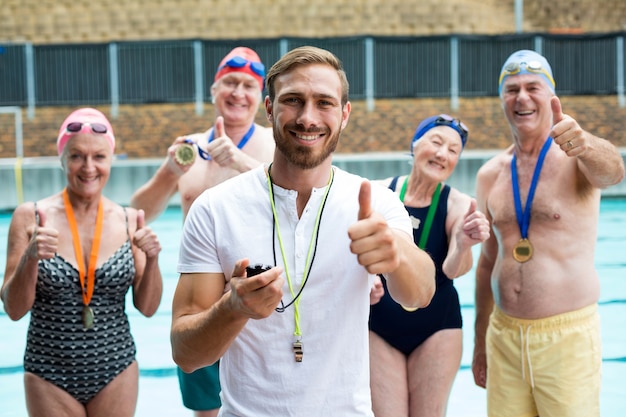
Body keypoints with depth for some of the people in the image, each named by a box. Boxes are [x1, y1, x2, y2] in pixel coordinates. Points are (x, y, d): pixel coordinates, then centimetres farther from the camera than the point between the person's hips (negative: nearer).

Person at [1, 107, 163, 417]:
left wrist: (151, 260, -16)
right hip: (50, 376, -1)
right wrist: (30, 259, -22)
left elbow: (147, 308, 1)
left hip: (116, 370, 1)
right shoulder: (30, 217, -7)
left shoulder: (129, 220, -3)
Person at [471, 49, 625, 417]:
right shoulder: (490, 175, 7)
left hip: (568, 335, -4)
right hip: (503, 334, 4)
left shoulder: (577, 157, -6)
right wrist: (480, 343, 15)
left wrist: (585, 143, -53)